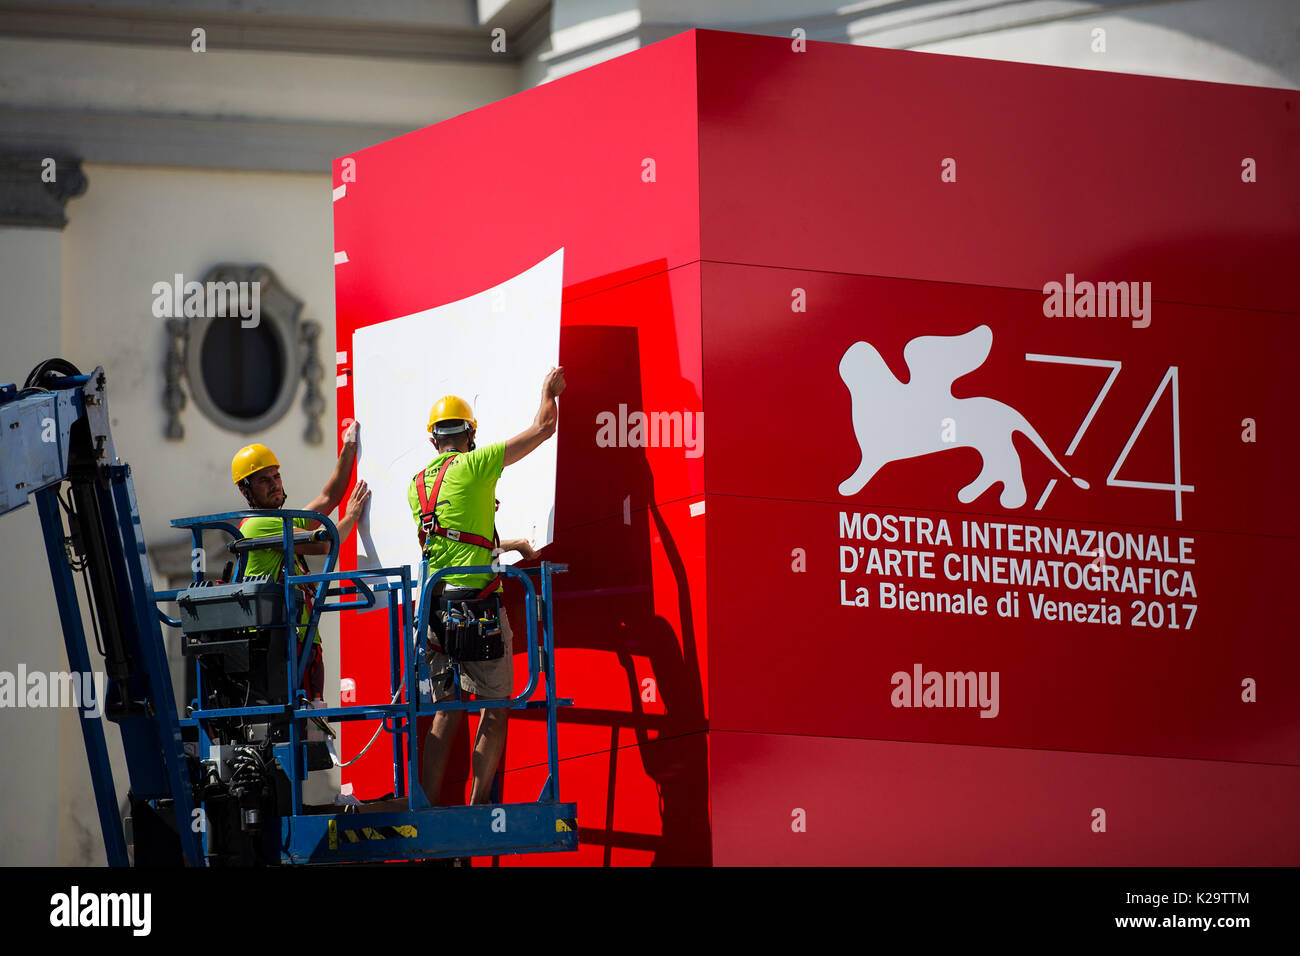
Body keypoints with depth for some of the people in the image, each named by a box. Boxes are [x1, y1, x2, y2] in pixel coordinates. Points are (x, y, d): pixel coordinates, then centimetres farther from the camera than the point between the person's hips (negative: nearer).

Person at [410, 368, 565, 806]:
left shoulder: (418, 485, 16)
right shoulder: (474, 465, -3)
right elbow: (543, 427, 2)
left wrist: (508, 546, 41)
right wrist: (549, 390, 22)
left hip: (434, 605, 6)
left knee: (446, 711, 12)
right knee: (495, 708, 3)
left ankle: (427, 807, 5)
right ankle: (478, 809, -3)